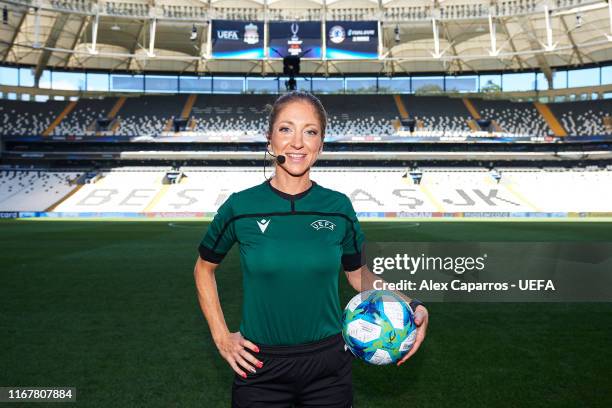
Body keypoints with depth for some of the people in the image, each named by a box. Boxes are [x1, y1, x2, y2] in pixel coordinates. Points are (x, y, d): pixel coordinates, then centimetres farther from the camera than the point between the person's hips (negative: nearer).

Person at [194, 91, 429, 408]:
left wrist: (410, 307, -9)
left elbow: (358, 274, 6)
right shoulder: (240, 207, -10)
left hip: (328, 367, 2)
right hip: (259, 368, -1)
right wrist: (221, 336, 0)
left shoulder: (338, 207, -6)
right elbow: (204, 269, 6)